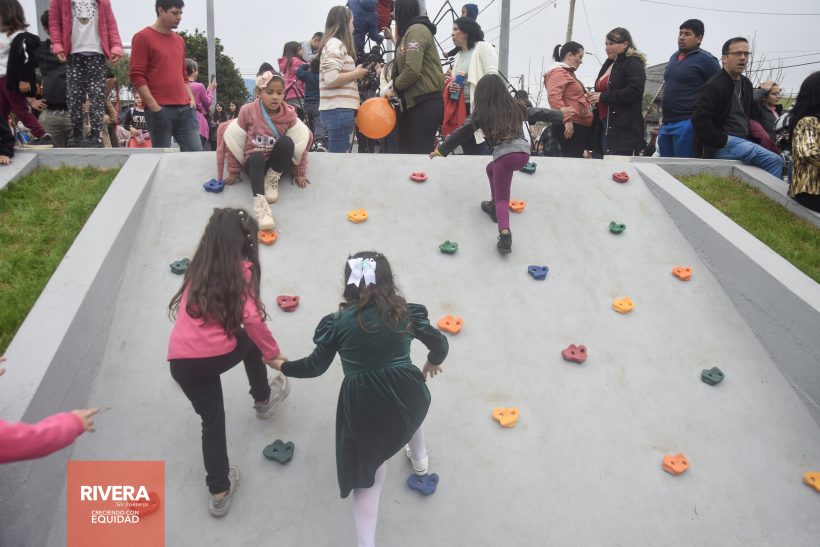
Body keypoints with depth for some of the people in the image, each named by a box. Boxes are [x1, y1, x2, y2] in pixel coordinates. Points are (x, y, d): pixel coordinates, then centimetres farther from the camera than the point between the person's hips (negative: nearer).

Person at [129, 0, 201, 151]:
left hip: (185, 108, 6)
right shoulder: (143, 37, -1)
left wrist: (191, 98, 10)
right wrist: (154, 107, -13)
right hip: (160, 109, -6)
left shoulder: (179, 40, 20)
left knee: (195, 151, -1)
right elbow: (137, 76, -7)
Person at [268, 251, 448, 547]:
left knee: (368, 474, 14)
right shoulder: (405, 312, -1)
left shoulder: (339, 322, -4)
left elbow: (315, 367, 4)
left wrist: (283, 365, 22)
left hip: (362, 406, -2)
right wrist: (430, 365, 30)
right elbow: (440, 344, 8)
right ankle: (419, 460, 64)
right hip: (405, 396, 3)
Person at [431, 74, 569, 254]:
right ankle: (495, 206, 37)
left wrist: (441, 149, 22)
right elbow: (537, 113, 30)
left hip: (505, 154, -5)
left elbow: (461, 133, 12)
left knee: (502, 198, 2)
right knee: (492, 168, 32)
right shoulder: (515, 107, 20)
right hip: (524, 153, 5)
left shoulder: (480, 113, 9)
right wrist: (560, 114, 46)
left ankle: (505, 234, -20)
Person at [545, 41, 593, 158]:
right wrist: (566, 120, -28)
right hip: (570, 126, -11)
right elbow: (553, 97, -23)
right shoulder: (558, 72, -7)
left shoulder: (568, 73, 28)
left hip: (581, 126, 11)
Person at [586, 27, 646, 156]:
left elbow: (634, 91, -17)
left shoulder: (634, 63, -3)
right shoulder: (608, 64, 21)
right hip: (605, 126, 8)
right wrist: (593, 97, 10)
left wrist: (603, 97, -14)